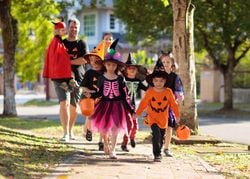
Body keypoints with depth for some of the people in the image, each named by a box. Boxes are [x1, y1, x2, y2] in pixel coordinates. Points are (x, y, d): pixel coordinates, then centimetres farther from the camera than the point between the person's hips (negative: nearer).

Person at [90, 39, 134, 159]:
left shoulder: (120, 79, -1)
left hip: (117, 105, -1)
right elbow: (98, 93, 1)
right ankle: (106, 144, 35)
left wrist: (131, 109, -1)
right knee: (103, 127, 6)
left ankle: (112, 150, -2)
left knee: (115, 127, -6)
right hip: (104, 105, 1)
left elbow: (125, 95, 1)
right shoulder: (101, 78, -1)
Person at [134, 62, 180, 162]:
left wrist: (177, 115, 5)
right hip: (152, 118, -3)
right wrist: (137, 113, 1)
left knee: (161, 137, 14)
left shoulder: (168, 92, -6)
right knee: (156, 134, -21)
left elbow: (173, 104, 2)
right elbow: (143, 103, -1)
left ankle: (159, 152, 35)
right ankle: (157, 155, -18)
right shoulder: (149, 92, -9)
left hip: (163, 119, 3)